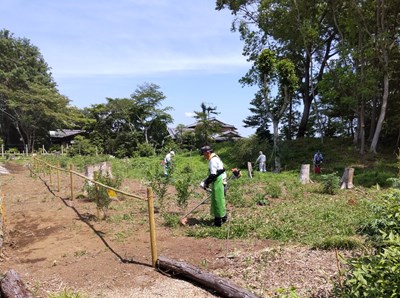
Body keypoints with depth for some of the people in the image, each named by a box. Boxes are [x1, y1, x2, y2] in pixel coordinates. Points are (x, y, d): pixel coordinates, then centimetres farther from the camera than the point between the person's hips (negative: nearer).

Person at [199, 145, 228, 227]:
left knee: (217, 201, -3)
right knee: (220, 200, 19)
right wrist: (206, 181, 13)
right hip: (220, 181, 10)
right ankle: (223, 217, 31)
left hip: (218, 183, -10)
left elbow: (213, 175, -21)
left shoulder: (213, 160, -16)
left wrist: (206, 183, -12)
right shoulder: (215, 158, 16)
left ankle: (218, 221, 5)